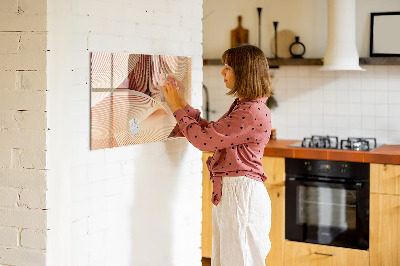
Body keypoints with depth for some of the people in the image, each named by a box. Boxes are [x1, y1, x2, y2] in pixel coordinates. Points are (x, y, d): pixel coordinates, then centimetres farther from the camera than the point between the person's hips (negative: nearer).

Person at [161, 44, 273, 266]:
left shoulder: (253, 112, -20)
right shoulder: (242, 106, 14)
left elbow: (204, 139, -19)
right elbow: (211, 132, 18)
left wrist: (177, 108, -7)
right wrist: (182, 105, 14)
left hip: (242, 193, -10)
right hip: (228, 192, 10)